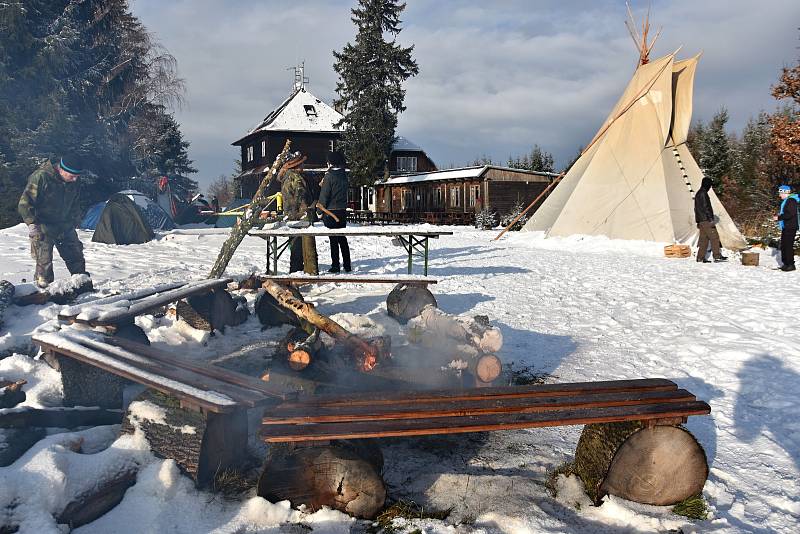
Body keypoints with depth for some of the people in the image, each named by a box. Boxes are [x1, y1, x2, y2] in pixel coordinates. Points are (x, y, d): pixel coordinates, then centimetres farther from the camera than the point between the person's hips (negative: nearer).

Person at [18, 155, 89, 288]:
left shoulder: (73, 183, -1)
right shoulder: (40, 177, -20)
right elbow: (25, 203, -17)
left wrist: (75, 222, 17)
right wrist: (31, 223, -22)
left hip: (65, 226, 6)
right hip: (43, 228, -6)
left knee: (76, 255, 11)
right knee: (44, 261, -6)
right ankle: (44, 287, 6)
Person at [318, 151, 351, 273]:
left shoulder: (329, 176, -13)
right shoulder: (344, 175, 7)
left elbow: (324, 195, -12)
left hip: (331, 212, -6)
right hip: (342, 211, 6)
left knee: (334, 240, -2)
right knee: (342, 238, 13)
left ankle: (335, 266, 2)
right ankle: (347, 265, 16)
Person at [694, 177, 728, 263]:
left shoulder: (698, 194, 21)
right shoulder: (703, 194, -11)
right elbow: (706, 208, -18)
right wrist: (711, 219, -19)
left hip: (701, 220, 10)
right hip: (705, 220, -10)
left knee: (704, 238, 9)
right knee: (714, 236, -8)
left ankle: (701, 257, 7)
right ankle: (717, 256, -9)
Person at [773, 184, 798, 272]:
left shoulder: (791, 201, -14)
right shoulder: (786, 201, 18)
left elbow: (790, 214, -23)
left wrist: (779, 218, -17)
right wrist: (779, 215, 13)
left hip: (790, 227, -11)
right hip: (786, 227, 11)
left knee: (788, 245, -10)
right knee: (783, 246, 13)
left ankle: (791, 265, -6)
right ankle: (786, 263, 20)